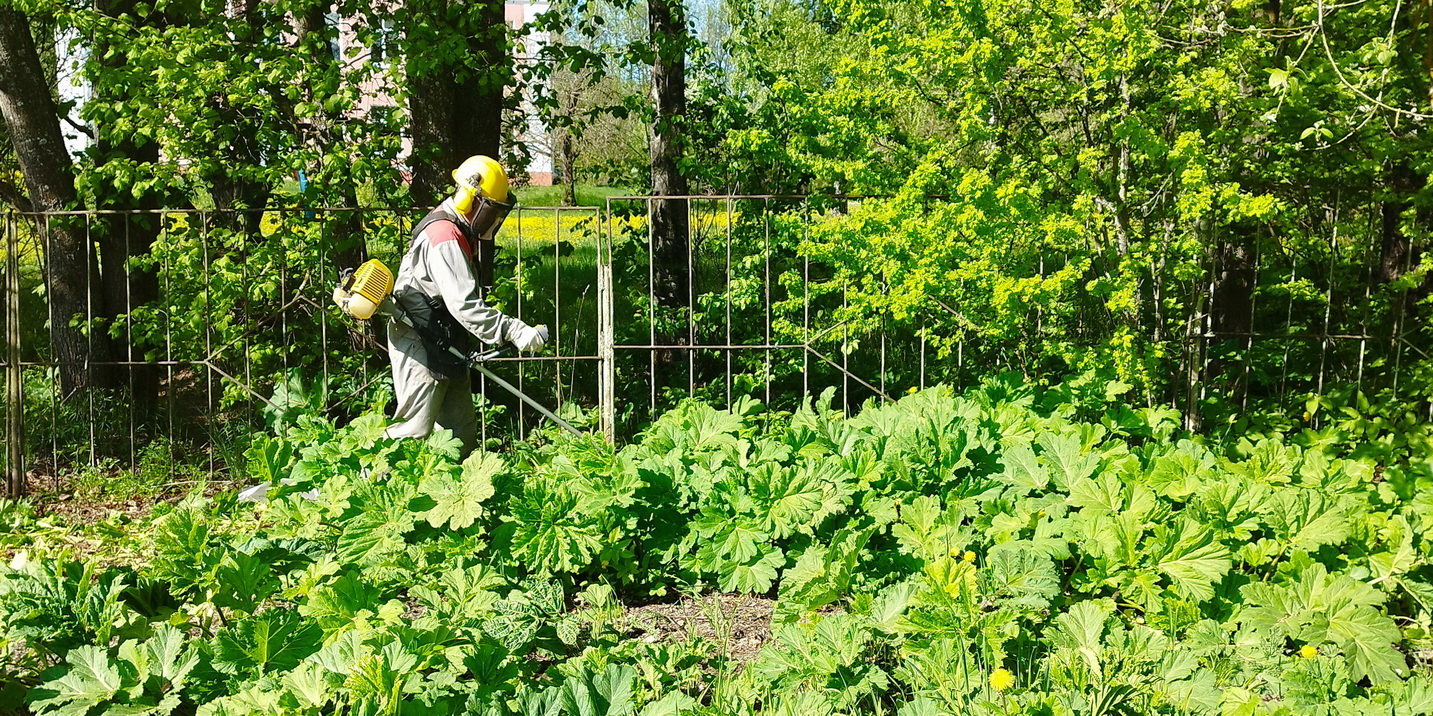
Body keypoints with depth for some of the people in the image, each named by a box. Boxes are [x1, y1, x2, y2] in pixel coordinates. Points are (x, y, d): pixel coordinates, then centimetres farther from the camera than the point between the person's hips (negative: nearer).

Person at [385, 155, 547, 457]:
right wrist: (516, 332, -33)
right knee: (414, 429, -7)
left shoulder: (463, 234, 11)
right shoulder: (444, 238, -23)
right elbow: (465, 305, -31)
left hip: (446, 346, 10)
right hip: (420, 347, -10)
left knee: (462, 428, 12)